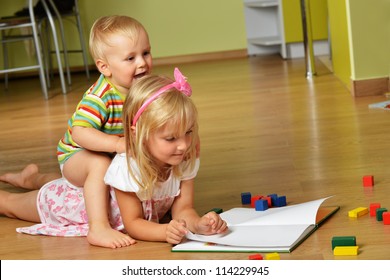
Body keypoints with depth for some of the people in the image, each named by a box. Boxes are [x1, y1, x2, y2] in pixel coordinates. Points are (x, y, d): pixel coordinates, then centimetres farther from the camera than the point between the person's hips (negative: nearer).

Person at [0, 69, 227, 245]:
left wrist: (199, 224, -50)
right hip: (78, 197, -3)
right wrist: (165, 231, -58)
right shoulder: (126, 169, -46)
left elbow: (183, 209, -26)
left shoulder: (187, 162, -30)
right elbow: (132, 224, -38)